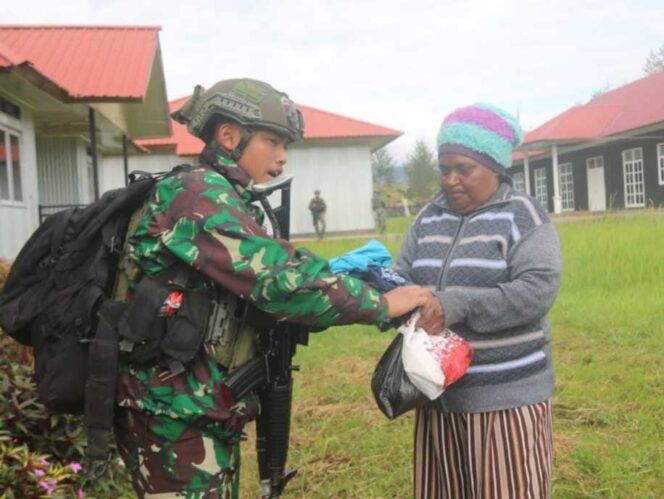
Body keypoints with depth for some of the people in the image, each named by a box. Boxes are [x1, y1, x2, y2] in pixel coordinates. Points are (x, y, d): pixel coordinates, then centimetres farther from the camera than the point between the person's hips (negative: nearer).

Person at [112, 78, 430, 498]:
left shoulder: (225, 204, 15)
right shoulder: (199, 196, -16)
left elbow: (258, 289, 11)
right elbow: (277, 279, -25)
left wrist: (342, 278, -1)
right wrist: (381, 304, -17)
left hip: (207, 412, 10)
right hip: (174, 417, -10)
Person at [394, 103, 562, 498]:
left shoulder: (523, 216, -7)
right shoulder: (428, 218, 9)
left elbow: (537, 291, -18)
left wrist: (457, 305, -28)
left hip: (508, 394, -5)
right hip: (439, 393, 5)